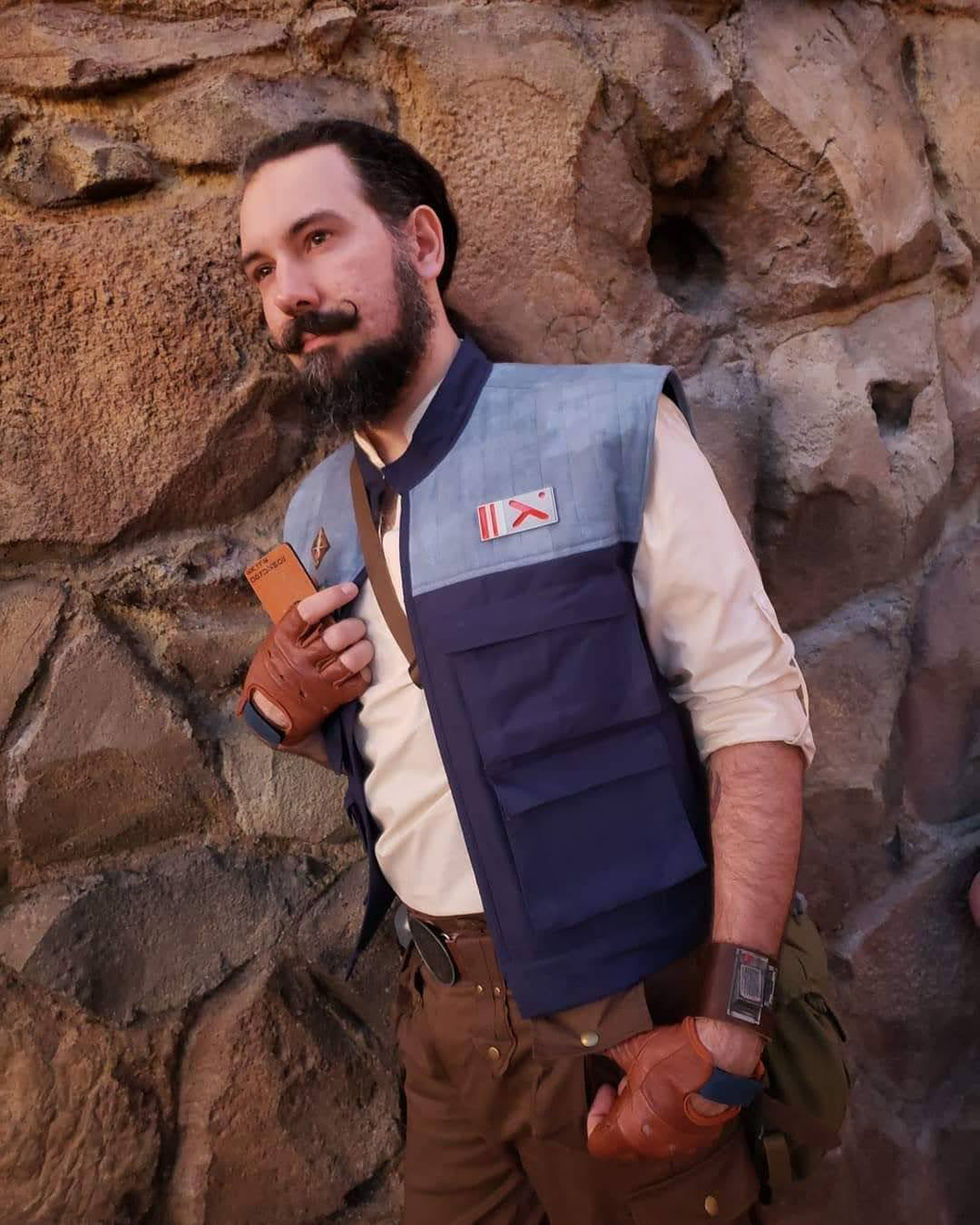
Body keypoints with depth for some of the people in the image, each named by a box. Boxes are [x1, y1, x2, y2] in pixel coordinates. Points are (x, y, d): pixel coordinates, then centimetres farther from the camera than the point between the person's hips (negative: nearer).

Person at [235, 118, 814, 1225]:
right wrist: (280, 708, -6)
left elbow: (755, 709, -14)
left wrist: (729, 1022, -20)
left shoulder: (609, 430, -12)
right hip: (440, 1008, 5)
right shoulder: (314, 516, 5)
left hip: (625, 1010, -4)